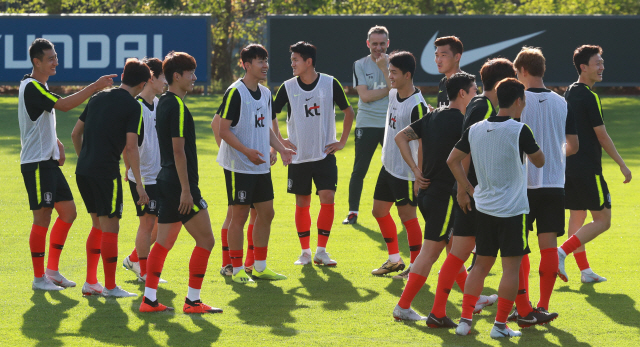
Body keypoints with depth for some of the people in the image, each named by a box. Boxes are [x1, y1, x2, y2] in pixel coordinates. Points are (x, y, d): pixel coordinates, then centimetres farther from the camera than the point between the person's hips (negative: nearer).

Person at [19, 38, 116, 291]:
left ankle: (52, 271, 15)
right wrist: (95, 87, -28)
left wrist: (56, 143, 10)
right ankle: (39, 277, 3)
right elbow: (64, 105, -27)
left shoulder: (40, 86, 16)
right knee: (42, 218, -5)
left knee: (68, 211, 9)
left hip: (49, 161, 10)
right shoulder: (31, 87, -16)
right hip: (36, 163, -10)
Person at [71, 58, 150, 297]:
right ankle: (110, 287, 4)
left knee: (98, 225, 17)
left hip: (83, 170, 7)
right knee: (110, 227, 1)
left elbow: (76, 133, 17)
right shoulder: (133, 107, -7)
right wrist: (139, 185, -13)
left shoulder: (98, 98, 13)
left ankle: (90, 282, 17)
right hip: (106, 172, -7)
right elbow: (131, 147, -13)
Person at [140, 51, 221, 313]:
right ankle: (192, 301, -2)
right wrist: (186, 189, -19)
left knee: (164, 241, 11)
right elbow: (178, 150, -18)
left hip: (166, 182, 10)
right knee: (205, 240, -4)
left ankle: (149, 299, 10)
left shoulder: (164, 103, 15)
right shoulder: (177, 107, -15)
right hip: (180, 184, -10)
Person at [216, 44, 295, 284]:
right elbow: (224, 130, -16)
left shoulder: (265, 93, 12)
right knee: (239, 215, -4)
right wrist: (247, 151, -25)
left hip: (261, 166, 8)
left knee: (266, 213, 9)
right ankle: (237, 269, 4)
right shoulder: (235, 93, -13)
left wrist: (281, 149, 7)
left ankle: (260, 267, 19)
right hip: (238, 167, -8)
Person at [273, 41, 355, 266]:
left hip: (325, 155, -1)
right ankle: (305, 252, 14)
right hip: (299, 155, 1)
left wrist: (342, 142, 5)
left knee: (327, 198, -10)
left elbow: (348, 111, 9)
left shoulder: (330, 84, -4)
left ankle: (321, 251, -2)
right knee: (302, 203, 4)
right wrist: (280, 141, 4)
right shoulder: (288, 87, -2)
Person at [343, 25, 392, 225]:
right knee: (359, 170, -1)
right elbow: (365, 96, -8)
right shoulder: (360, 65, 3)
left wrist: (384, 67, -14)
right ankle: (353, 212, 7)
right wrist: (388, 89, -8)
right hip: (367, 124, 0)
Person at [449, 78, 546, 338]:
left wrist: (468, 190, 15)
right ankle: (500, 325, 2)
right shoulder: (519, 131, -13)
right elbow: (539, 161, 0)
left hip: (484, 209, 6)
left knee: (481, 265, 15)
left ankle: (465, 320, 9)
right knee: (511, 268, 2)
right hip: (513, 209, -6)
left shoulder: (475, 129, 3)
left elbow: (452, 160, 10)